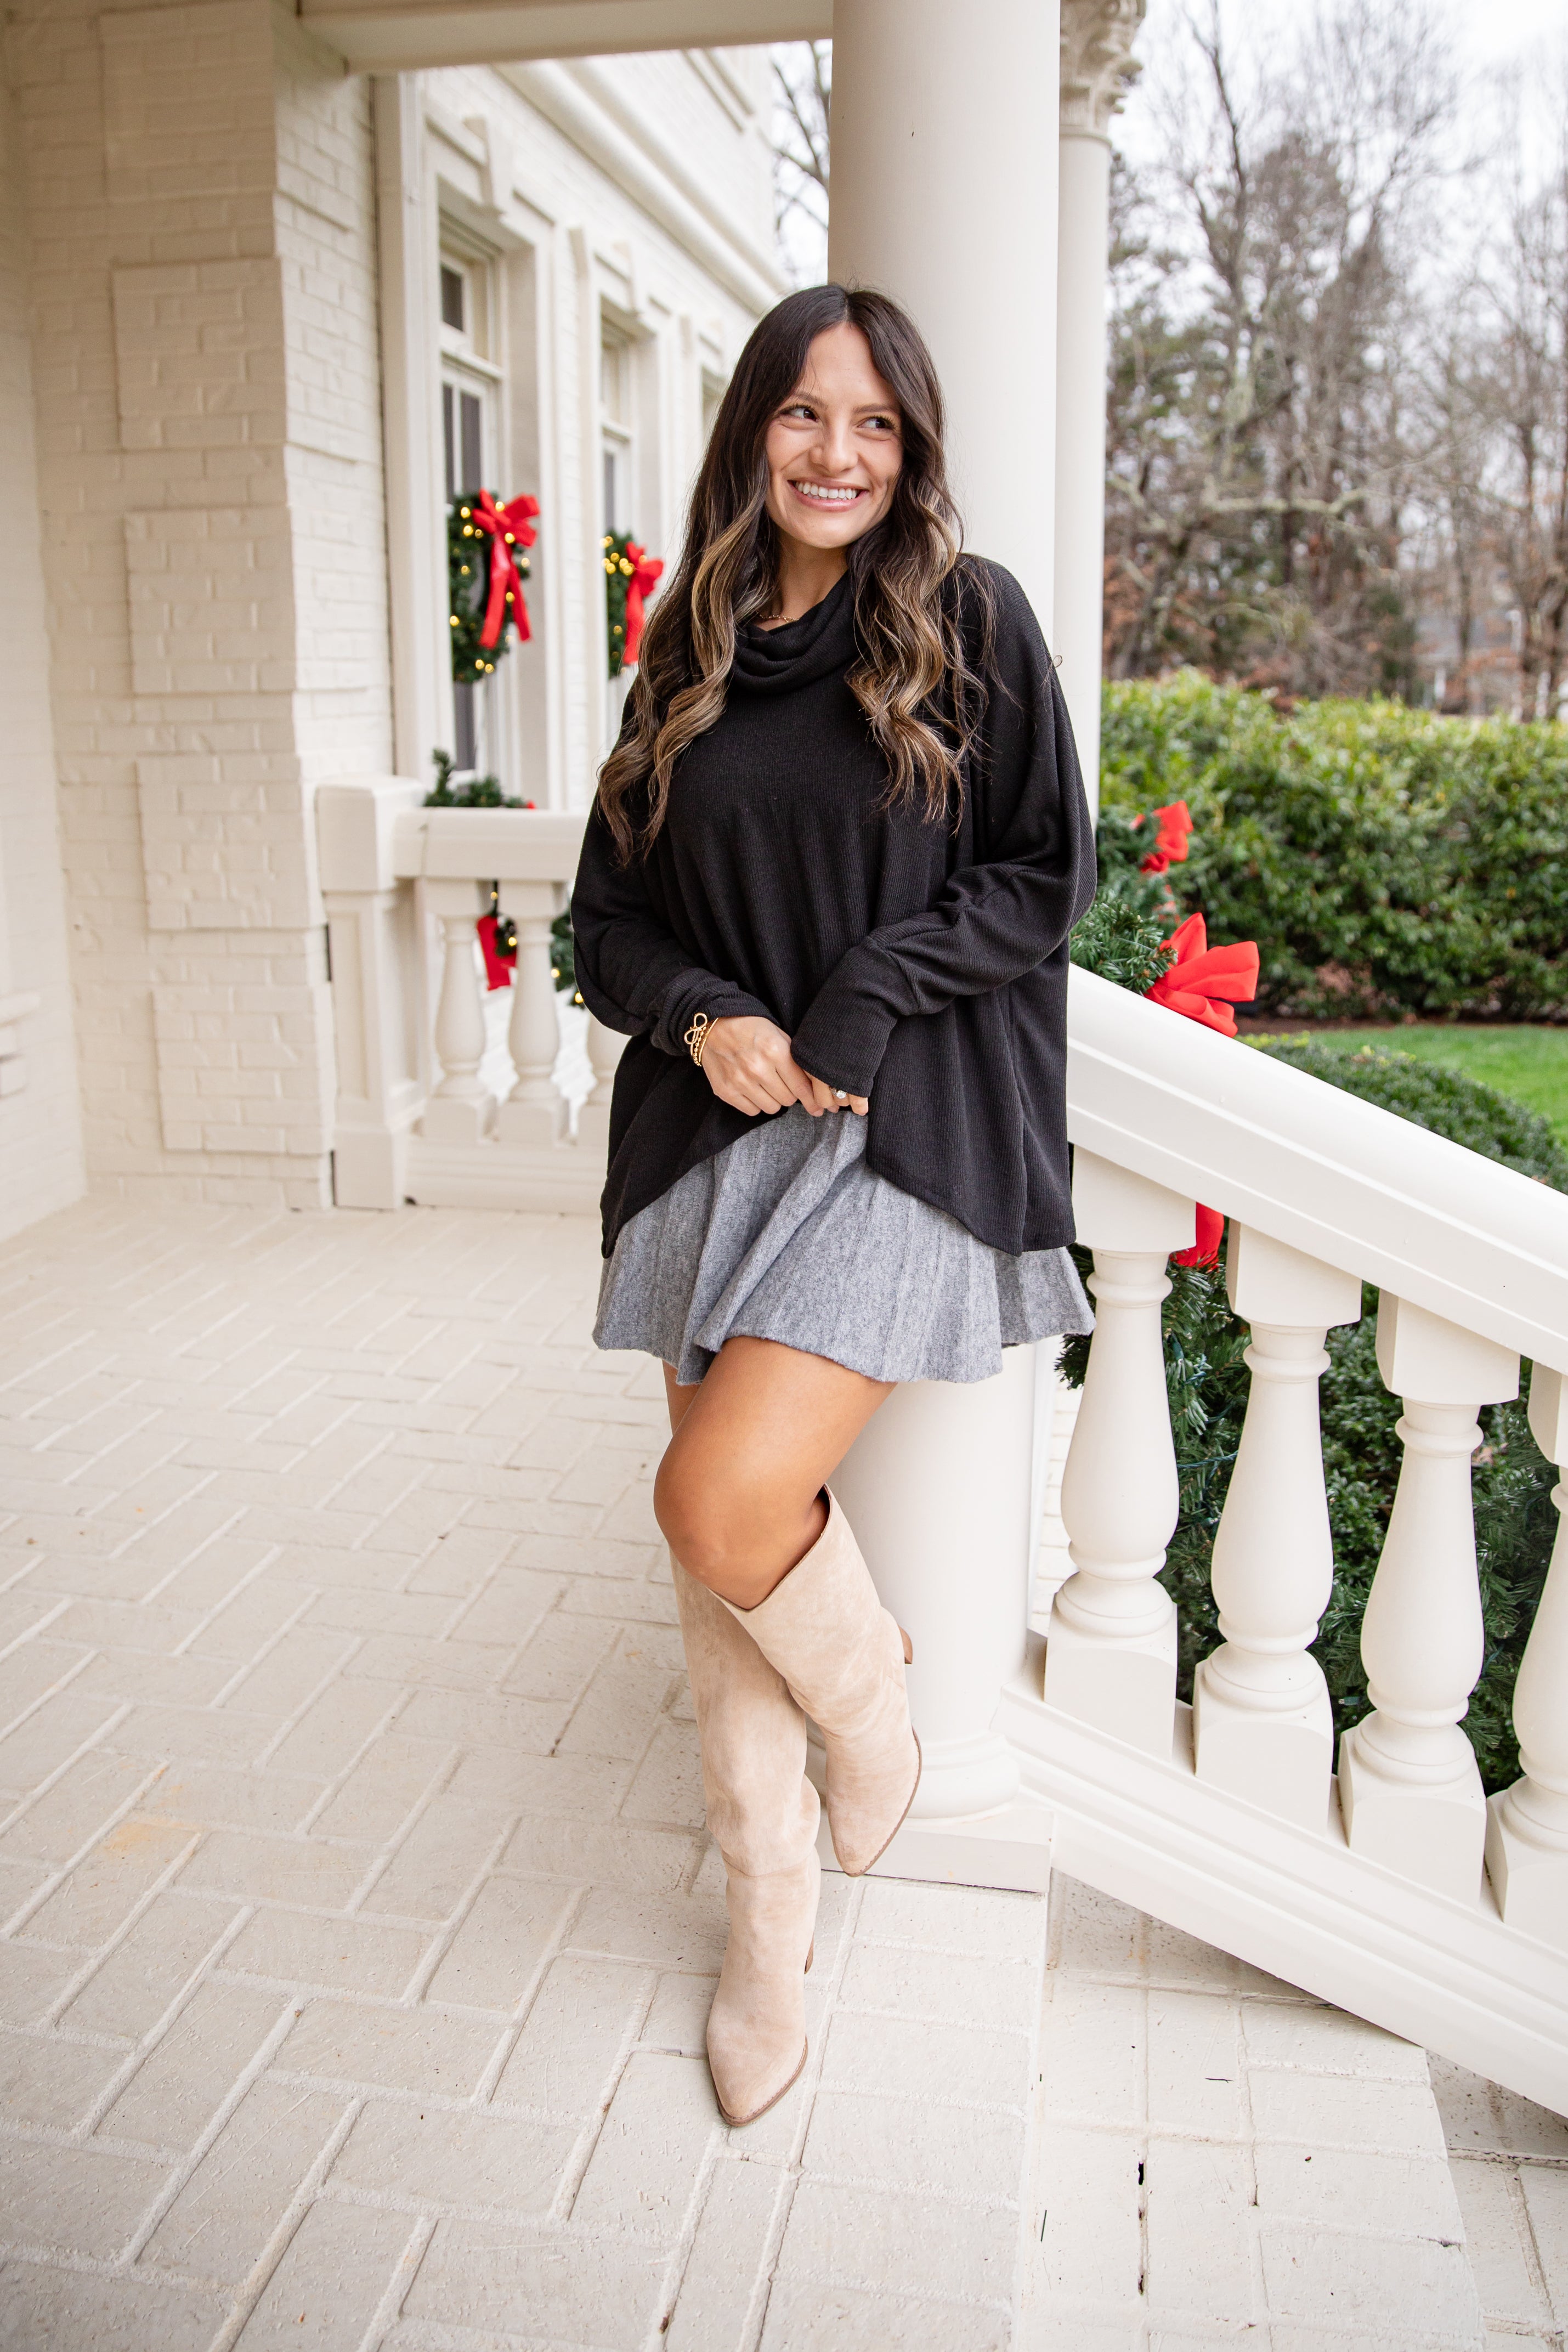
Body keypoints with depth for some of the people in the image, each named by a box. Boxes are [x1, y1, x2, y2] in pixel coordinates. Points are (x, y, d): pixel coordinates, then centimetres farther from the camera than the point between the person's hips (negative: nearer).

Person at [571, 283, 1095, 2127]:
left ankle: (873, 1711, 16)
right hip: (717, 1130, 5)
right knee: (716, 1548, 6)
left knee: (723, 1503, -19)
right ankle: (768, 1916, 26)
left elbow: (1048, 874, -2)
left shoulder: (970, 623, 1)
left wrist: (864, 992, -12)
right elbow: (610, 906, 13)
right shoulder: (688, 651, 12)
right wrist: (698, 1015, -7)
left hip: (909, 1136, -4)